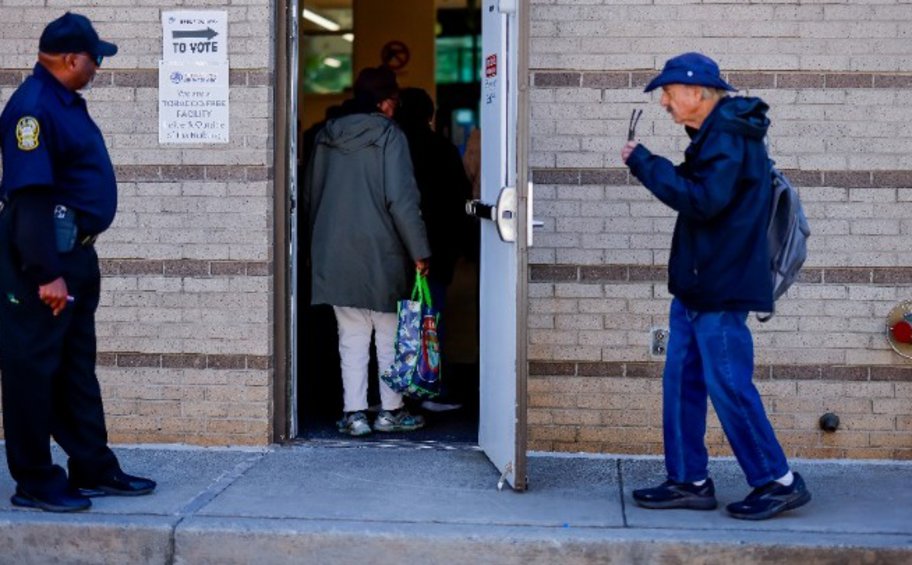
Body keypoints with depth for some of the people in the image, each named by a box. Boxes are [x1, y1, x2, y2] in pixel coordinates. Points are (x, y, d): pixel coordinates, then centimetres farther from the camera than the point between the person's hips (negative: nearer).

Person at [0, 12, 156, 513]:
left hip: (75, 253, 10)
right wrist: (46, 274, -24)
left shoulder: (66, 102, 14)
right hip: (41, 259, -10)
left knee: (78, 367, 14)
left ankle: (93, 470, 22)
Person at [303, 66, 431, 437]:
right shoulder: (389, 135, -8)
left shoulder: (326, 136, 8)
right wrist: (420, 252, -10)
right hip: (381, 253, -4)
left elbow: (310, 197, 14)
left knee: (352, 337, 9)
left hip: (334, 254, 4)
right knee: (390, 336, 9)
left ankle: (354, 413, 8)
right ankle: (391, 412, 13)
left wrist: (320, 242, 22)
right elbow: (401, 199, -14)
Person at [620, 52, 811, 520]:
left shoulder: (728, 137, -16)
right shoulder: (716, 134, 15)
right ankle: (688, 481, 17)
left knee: (729, 385, -5)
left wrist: (646, 164, -20)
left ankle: (778, 482, 6)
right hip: (697, 285, 10)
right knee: (682, 381, 11)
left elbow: (703, 201, -25)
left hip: (720, 288, -10)